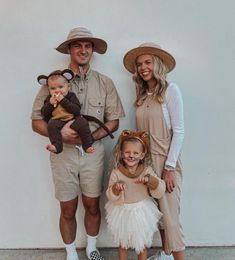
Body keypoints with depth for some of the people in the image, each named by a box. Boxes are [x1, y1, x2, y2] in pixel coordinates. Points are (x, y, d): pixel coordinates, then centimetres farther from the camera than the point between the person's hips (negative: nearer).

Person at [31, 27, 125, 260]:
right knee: (68, 210, 11)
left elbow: (113, 121, 2)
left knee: (92, 206, 14)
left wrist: (90, 136, -14)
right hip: (63, 153, -1)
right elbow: (36, 121, -2)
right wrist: (60, 134, -20)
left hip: (93, 152, 1)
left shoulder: (105, 83, 1)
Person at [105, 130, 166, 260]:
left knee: (142, 245, 19)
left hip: (142, 213, 1)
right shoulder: (116, 173, -14)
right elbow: (112, 198, -12)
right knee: (123, 244, 21)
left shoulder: (147, 171, -12)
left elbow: (159, 192, -12)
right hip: (123, 213, 0)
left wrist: (150, 179, -28)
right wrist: (116, 188, -33)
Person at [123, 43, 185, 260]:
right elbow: (142, 132, 10)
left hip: (165, 160, -5)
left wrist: (169, 167, -13)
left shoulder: (170, 90, -8)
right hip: (146, 160, 6)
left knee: (169, 212, -2)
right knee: (158, 210, 15)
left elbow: (179, 132, -11)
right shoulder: (142, 95, 8)